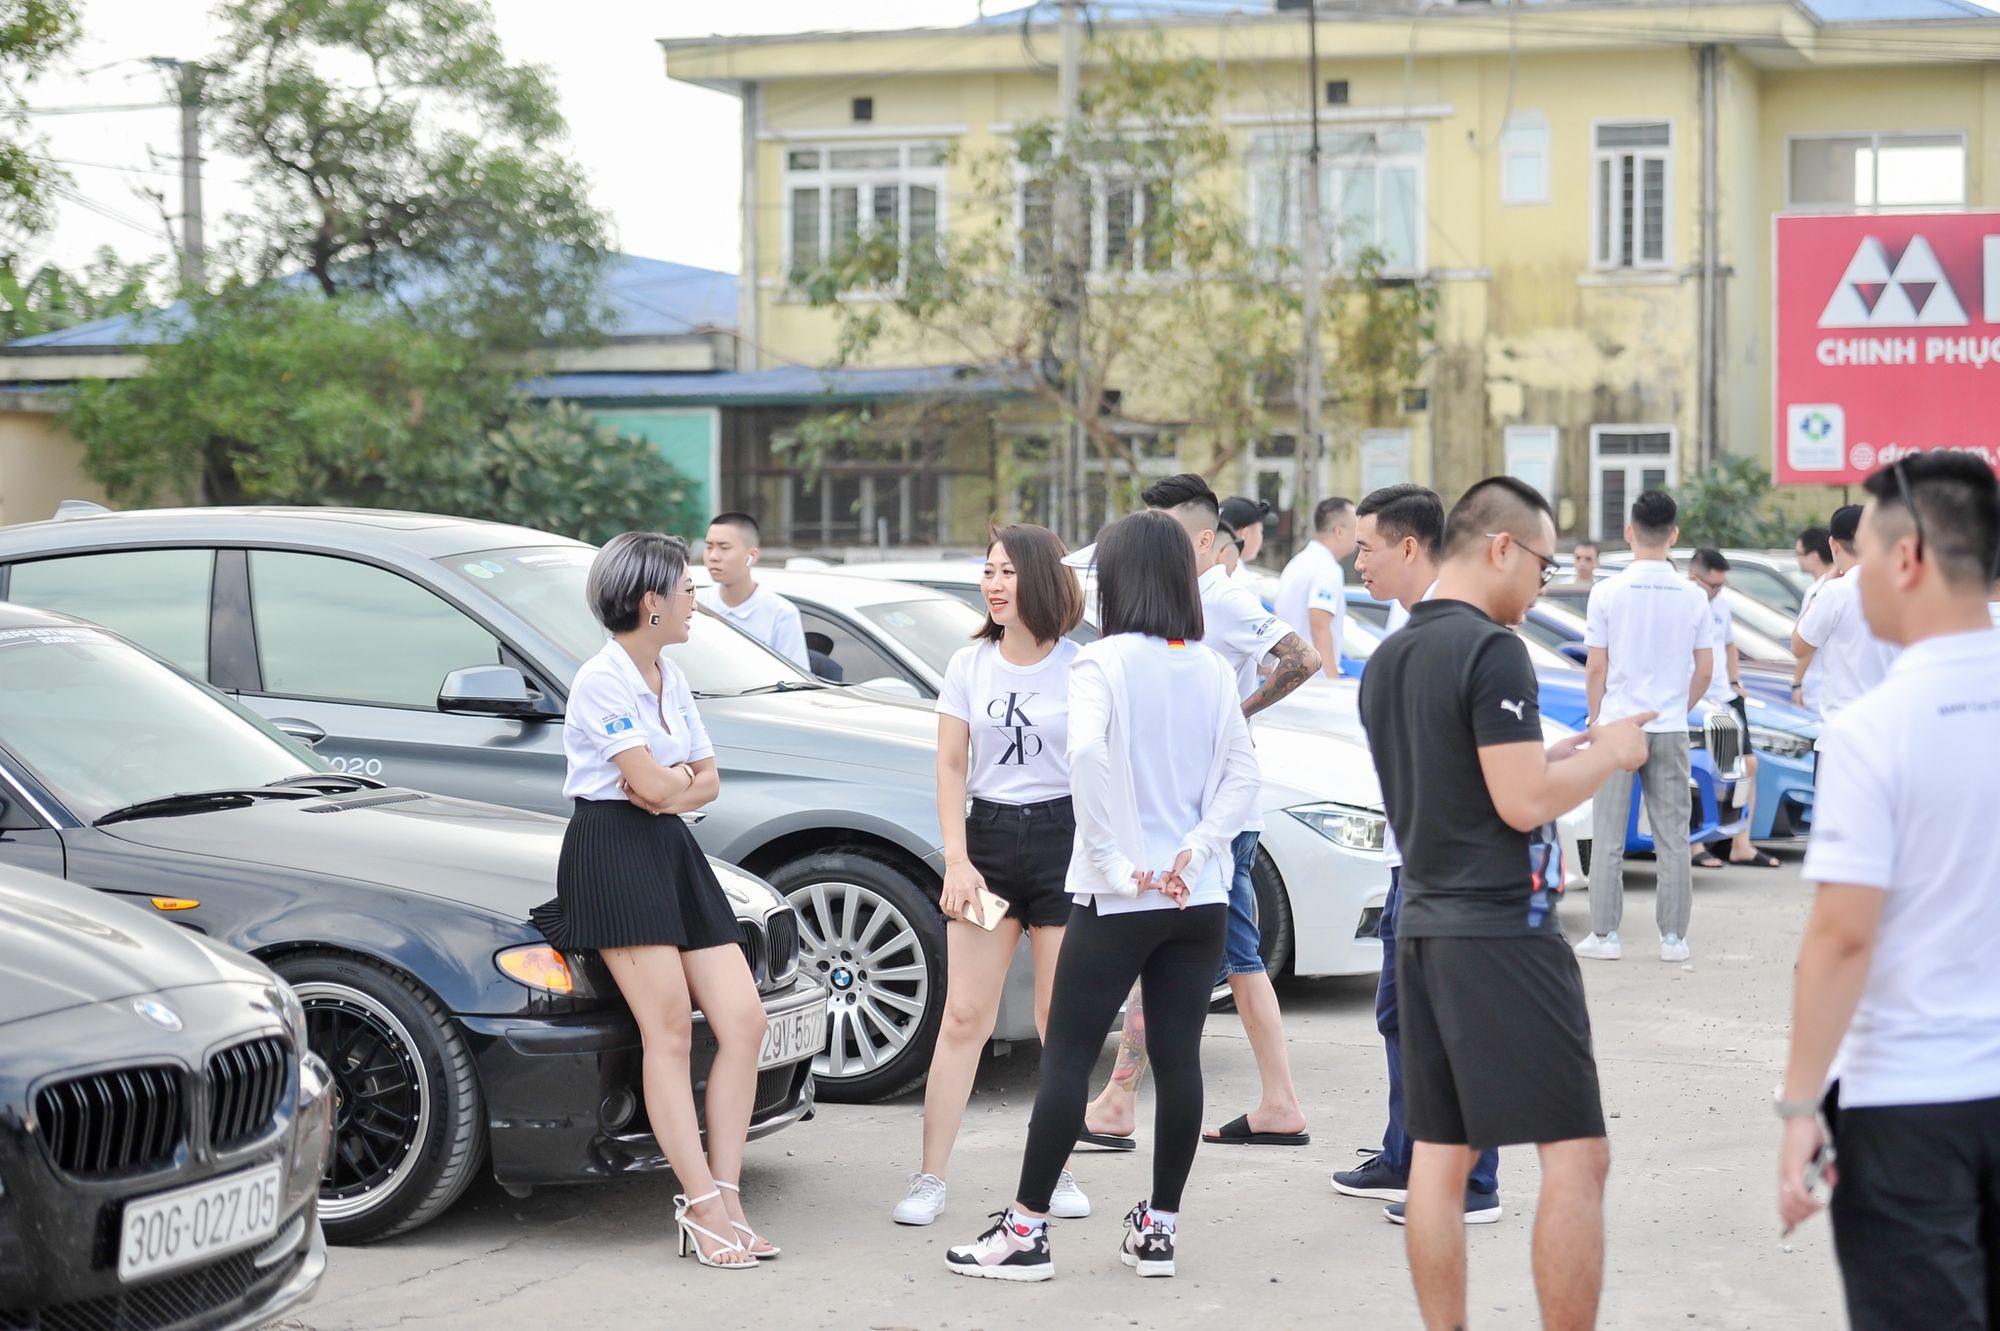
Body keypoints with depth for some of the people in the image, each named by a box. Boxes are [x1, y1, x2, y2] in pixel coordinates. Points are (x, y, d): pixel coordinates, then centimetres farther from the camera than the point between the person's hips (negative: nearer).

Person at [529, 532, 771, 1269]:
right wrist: (680, 776, 5)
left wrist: (671, 785, -5)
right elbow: (653, 784, -17)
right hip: (612, 850, -8)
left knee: (743, 1019, -3)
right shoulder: (602, 681, -11)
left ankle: (723, 1196, -2)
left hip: (673, 850, 9)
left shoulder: (671, 678, 17)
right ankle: (703, 1201, -16)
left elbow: (707, 781, 17)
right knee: (669, 1026, -14)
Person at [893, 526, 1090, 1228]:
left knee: (1062, 1021, 3)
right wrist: (957, 860, -4)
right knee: (963, 1017, -1)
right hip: (988, 834, 2)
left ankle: (1059, 1172, 15)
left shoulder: (1081, 669, -2)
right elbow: (951, 766, 5)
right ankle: (930, 1178, 1)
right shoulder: (969, 664, 6)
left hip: (1064, 836, -2)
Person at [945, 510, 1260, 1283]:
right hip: (1199, 901, 5)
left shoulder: (1104, 663, -9)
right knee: (1178, 1058, 7)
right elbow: (1242, 776, 3)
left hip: (1118, 900, -5)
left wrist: (1114, 861, -21)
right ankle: (1158, 1229, 13)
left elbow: (1088, 754, -25)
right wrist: (1193, 851, -5)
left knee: (1067, 1055, 1)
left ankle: (1027, 1232, 2)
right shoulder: (1213, 670, 8)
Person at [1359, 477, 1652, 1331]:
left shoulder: (1387, 659, 13)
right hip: (1503, 930, -9)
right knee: (1575, 1155, -5)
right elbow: (1522, 803, -18)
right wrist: (1607, 755, -3)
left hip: (1423, 926, 9)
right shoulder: (1492, 651, -14)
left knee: (1440, 1155, 8)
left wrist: (1556, 754, 19)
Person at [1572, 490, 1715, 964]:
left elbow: (1596, 668, -5)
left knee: (1607, 837, 6)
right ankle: (1673, 938, 9)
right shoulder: (1691, 595, -1)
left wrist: (1596, 721, 8)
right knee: (1672, 837, 8)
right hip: (1671, 730, 2)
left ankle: (1605, 935, 7)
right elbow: (1705, 668, 4)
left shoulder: (1609, 592, -7)